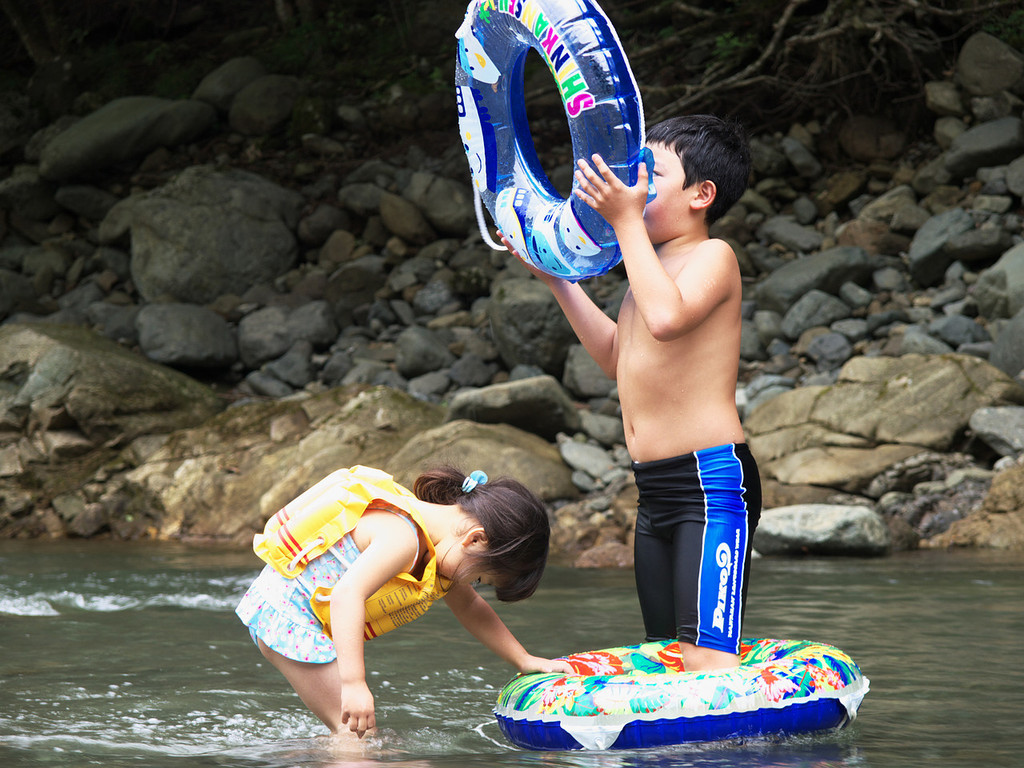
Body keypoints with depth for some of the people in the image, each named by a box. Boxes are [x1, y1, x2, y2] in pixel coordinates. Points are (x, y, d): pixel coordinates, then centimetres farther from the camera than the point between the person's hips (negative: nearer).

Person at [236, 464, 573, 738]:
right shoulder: (402, 538, -27)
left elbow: (468, 607, 21)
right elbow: (346, 595, -38)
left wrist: (524, 660, 19)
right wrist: (354, 684, -42)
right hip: (286, 612, -10)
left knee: (359, 730, 9)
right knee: (357, 732, -15)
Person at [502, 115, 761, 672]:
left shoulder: (712, 255, -8)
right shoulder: (657, 262, 19)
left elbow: (667, 317, -30)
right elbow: (618, 358, 31)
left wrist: (626, 222, -22)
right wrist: (557, 280, 28)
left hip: (712, 482, -10)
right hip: (655, 490, 10)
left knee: (707, 659, -19)